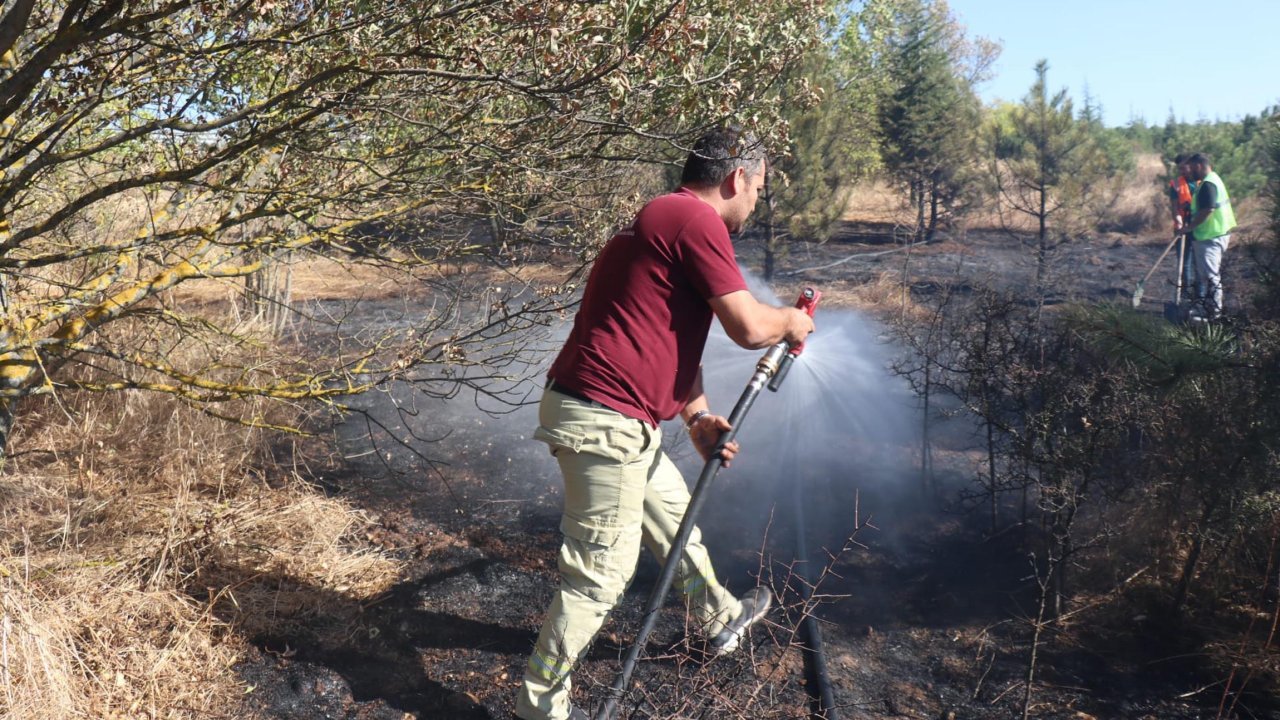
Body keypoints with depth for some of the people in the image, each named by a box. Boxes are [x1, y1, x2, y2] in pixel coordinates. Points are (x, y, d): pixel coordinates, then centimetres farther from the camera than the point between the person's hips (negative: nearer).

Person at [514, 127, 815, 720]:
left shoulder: (662, 219, 19)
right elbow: (748, 327, -15)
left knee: (674, 519, 27)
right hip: (605, 422, -11)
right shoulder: (696, 219, -14)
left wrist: (698, 416, 10)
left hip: (622, 423, 11)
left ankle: (719, 619, 49)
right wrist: (790, 321, 7)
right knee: (601, 572, -1)